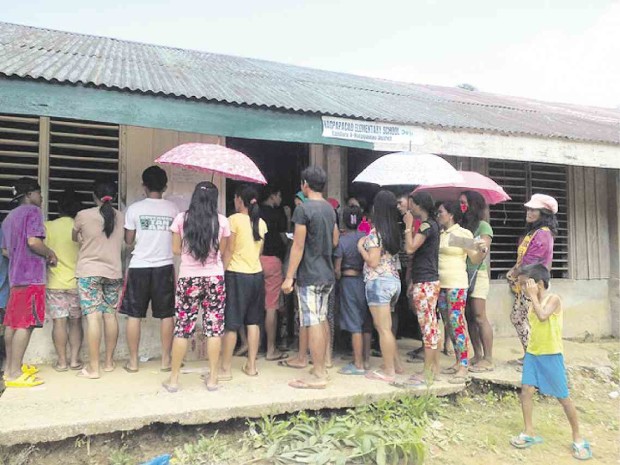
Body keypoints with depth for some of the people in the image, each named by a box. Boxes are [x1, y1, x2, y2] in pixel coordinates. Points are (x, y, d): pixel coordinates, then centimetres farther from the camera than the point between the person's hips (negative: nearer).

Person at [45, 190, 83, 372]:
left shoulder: (47, 227, -4)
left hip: (55, 283, 0)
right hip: (77, 282, 0)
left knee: (59, 322, 4)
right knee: (76, 321, 10)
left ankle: (62, 361, 8)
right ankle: (74, 359, 10)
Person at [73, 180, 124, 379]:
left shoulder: (83, 215, -7)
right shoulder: (120, 217, 2)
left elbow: (75, 238, 11)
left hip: (89, 272, -3)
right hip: (114, 272, 4)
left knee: (93, 316, -5)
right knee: (110, 315, 10)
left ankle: (93, 367, -4)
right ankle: (109, 361, 18)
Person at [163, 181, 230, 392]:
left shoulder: (181, 219, -4)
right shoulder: (222, 221, -4)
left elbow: (176, 250, 3)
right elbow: (222, 250, 5)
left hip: (188, 279, 0)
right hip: (215, 279, 0)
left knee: (182, 328, 7)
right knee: (214, 328, 7)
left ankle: (173, 379, 15)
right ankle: (212, 378, 14)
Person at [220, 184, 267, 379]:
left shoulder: (234, 219, -10)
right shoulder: (261, 222, 7)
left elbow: (229, 250, -10)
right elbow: (259, 251, 12)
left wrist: (222, 273, -5)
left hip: (237, 275, -6)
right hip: (257, 274, 6)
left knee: (231, 324, 0)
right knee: (253, 322, 11)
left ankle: (225, 369, 6)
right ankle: (251, 365, 17)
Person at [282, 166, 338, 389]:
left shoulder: (303, 208, -13)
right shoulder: (330, 208, 11)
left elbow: (298, 246, -16)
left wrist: (289, 277, -13)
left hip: (309, 275, -8)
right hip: (327, 274, 8)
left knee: (313, 323, -4)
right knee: (322, 320, 16)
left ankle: (318, 376, 2)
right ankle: (322, 367, 26)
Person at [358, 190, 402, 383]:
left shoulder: (375, 233, -13)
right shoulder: (395, 231, 9)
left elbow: (373, 262, -16)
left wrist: (361, 247, -2)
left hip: (378, 282, -8)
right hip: (394, 280, 8)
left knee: (383, 329, -1)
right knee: (385, 327, 19)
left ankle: (389, 372, 5)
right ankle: (396, 364, 25)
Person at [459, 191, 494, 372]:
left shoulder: (483, 226, -1)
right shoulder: (461, 226, 17)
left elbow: (482, 249, -10)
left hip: (478, 273, -6)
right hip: (463, 274, 6)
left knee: (479, 317, -8)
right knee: (469, 317, 6)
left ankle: (488, 359, -3)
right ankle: (477, 356, 14)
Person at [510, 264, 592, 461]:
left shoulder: (553, 299, -14)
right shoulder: (532, 303, 8)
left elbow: (542, 316, -33)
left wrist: (533, 295, -25)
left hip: (551, 355, -6)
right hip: (532, 354, 7)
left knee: (563, 397, 4)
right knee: (526, 390, 0)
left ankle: (578, 437, 20)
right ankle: (529, 432, 13)